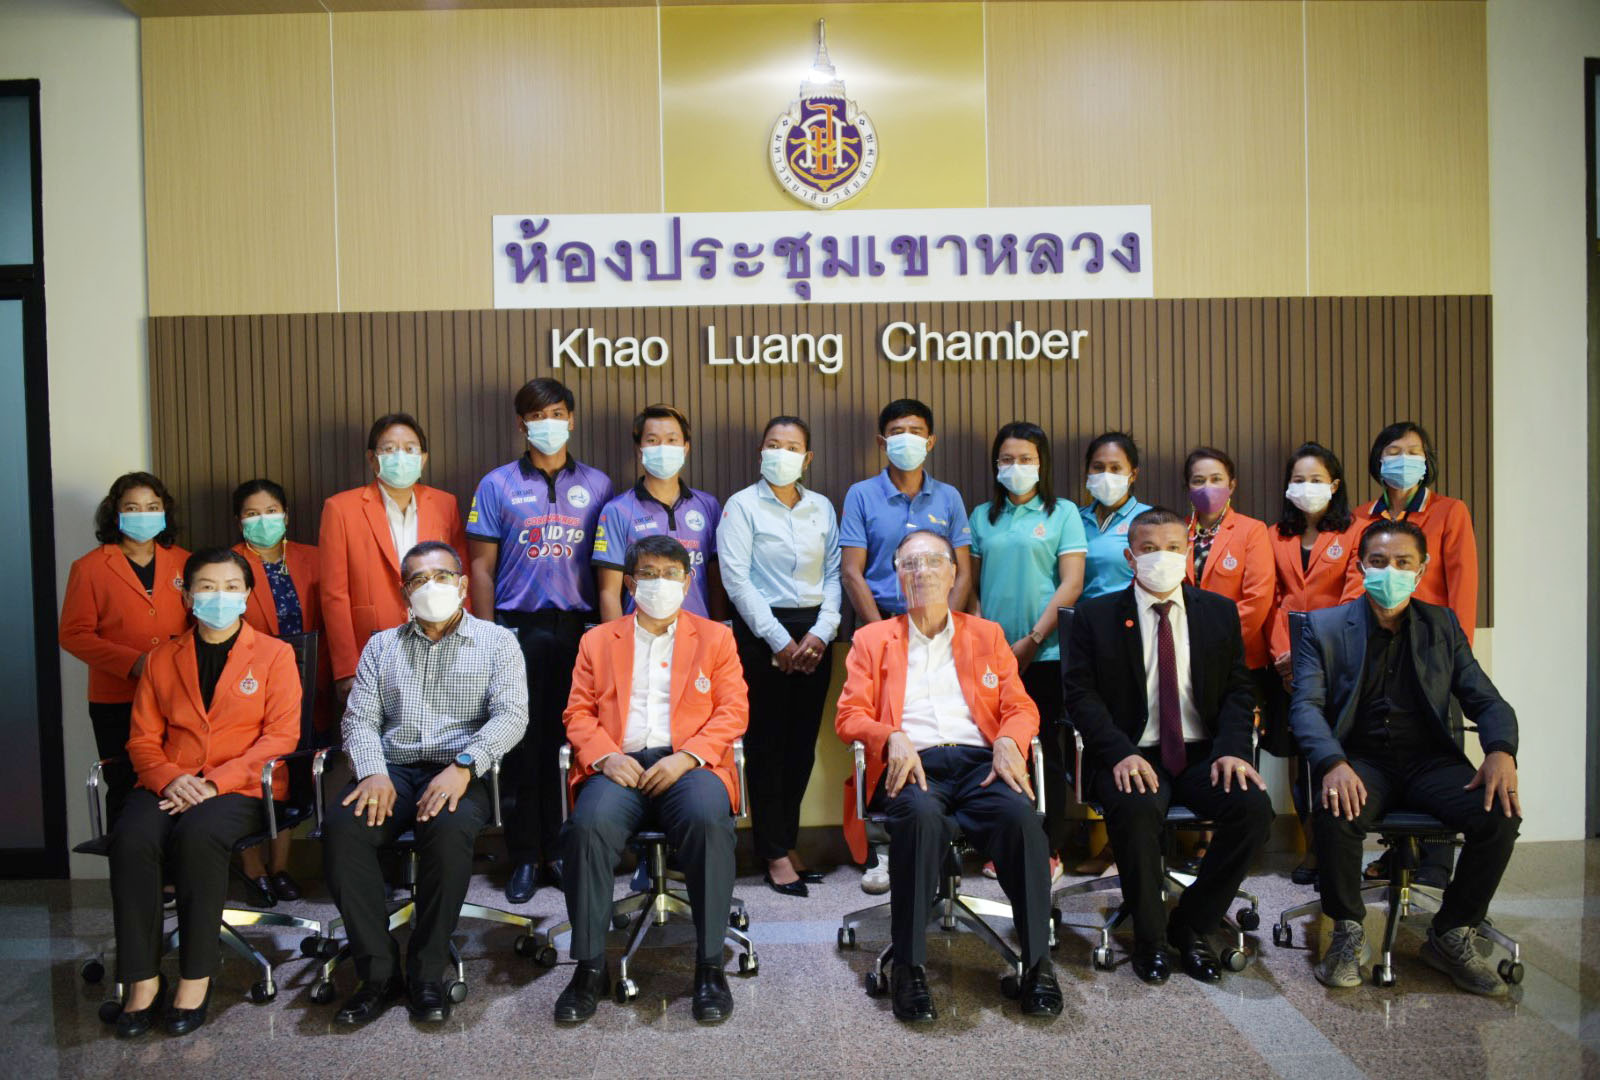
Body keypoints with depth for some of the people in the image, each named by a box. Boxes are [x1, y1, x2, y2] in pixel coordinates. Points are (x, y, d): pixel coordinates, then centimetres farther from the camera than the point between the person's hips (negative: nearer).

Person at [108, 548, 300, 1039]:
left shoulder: (275, 655, 6)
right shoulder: (162, 658, 17)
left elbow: (281, 736, -3)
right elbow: (143, 739, 12)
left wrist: (215, 781, -15)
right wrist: (170, 778, -11)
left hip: (241, 786, -3)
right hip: (170, 784, 3)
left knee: (199, 833, -34)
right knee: (132, 836, -29)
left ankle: (196, 976, -20)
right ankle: (143, 979, -17)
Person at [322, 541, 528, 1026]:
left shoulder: (497, 642, 10)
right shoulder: (381, 645, 20)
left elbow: (511, 715, -3)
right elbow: (360, 718, 10)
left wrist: (464, 766, -20)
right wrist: (372, 772, -11)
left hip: (460, 774, -3)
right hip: (392, 771, 3)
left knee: (449, 831, -35)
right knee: (341, 827, -28)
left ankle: (427, 972, -16)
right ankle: (379, 971, -15)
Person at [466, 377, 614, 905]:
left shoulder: (597, 484, 9)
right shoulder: (497, 485, 6)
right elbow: (482, 567, 4)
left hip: (579, 628, 1)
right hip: (518, 627, -1)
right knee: (523, 744, 3)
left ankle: (564, 850, 17)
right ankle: (525, 857, 14)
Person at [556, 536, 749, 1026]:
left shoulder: (715, 637, 17)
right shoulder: (597, 640, 21)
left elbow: (733, 711, 7)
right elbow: (579, 713, 13)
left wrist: (687, 756, -10)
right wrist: (606, 757, -8)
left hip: (688, 765, -1)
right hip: (619, 766, 1)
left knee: (709, 820, -34)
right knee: (589, 824, -32)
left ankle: (710, 965, -20)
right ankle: (590, 967, -16)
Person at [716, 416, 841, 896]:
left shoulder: (822, 508, 12)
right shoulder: (742, 505, -1)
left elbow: (834, 576, 9)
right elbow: (736, 580, -8)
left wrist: (820, 633, -5)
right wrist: (779, 640, -12)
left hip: (814, 633, 4)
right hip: (762, 632, -4)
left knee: (803, 743, 8)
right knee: (767, 744, 0)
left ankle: (787, 842, 21)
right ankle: (775, 854, 8)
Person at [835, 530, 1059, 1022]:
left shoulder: (986, 635, 24)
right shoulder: (872, 639, 20)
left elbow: (1021, 707, 16)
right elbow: (849, 716, 9)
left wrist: (1009, 742, -7)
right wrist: (893, 738, -11)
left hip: (979, 761, 2)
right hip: (911, 765, -1)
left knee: (1020, 814, -32)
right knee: (921, 815, -37)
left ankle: (1037, 962, -22)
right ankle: (908, 967, -28)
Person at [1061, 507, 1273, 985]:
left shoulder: (1219, 611, 11)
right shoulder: (1095, 616, 3)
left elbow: (1238, 690, 10)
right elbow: (1081, 695, -4)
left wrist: (1233, 749, -9)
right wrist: (1121, 753, -19)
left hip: (1202, 754, 3)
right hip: (1132, 755, -3)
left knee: (1254, 806, -25)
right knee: (1136, 809, -34)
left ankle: (1190, 925, -2)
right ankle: (1150, 937, -9)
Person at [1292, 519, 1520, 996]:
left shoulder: (1443, 624, 13)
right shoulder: (1324, 626, 4)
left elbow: (1487, 701, 10)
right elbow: (1307, 705, -7)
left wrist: (1501, 751, -14)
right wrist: (1333, 763, -27)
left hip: (1430, 760, 3)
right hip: (1360, 760, -3)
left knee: (1501, 814, -25)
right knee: (1335, 815, -34)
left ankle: (1451, 937, -2)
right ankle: (1348, 934, -7)